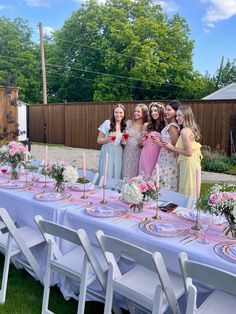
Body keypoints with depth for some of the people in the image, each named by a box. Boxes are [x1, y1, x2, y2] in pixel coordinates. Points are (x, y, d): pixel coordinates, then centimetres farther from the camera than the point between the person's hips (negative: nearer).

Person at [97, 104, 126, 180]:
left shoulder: (125, 126, 7)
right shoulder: (107, 123, -4)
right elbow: (99, 140, -1)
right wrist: (107, 139, -19)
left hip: (119, 156, 3)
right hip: (107, 155, -3)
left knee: (117, 178, 5)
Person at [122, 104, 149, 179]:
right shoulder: (129, 123, 4)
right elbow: (124, 136, 14)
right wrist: (123, 140, -7)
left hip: (138, 155, -2)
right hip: (127, 155, 2)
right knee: (126, 176, 6)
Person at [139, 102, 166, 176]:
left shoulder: (165, 126, -1)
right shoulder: (146, 125, 6)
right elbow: (140, 144, 11)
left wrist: (160, 143, -14)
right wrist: (143, 136, -7)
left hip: (157, 156, -1)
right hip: (146, 156, 2)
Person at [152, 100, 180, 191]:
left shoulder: (172, 126, -15)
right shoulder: (169, 125, 11)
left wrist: (160, 144, -20)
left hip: (168, 162, -9)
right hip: (165, 161, 9)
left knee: (164, 188, -3)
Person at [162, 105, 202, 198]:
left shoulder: (184, 131, -17)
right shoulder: (192, 129, 10)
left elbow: (188, 152, -19)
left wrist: (172, 148, -11)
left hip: (188, 163, -9)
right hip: (194, 162, 9)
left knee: (186, 191, 1)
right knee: (192, 191, 17)